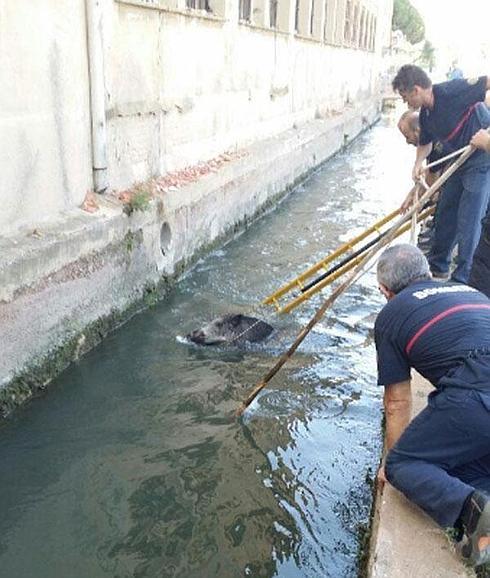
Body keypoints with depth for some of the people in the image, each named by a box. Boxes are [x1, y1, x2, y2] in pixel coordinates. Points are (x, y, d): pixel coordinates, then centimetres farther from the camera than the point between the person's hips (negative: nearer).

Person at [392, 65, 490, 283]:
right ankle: (438, 267, 33)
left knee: (468, 221, -7)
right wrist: (418, 163, -1)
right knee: (446, 212, 16)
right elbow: (425, 143, 19)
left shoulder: (451, 91, -23)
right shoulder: (425, 115, 4)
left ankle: (462, 280, 5)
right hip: (461, 163, 9)